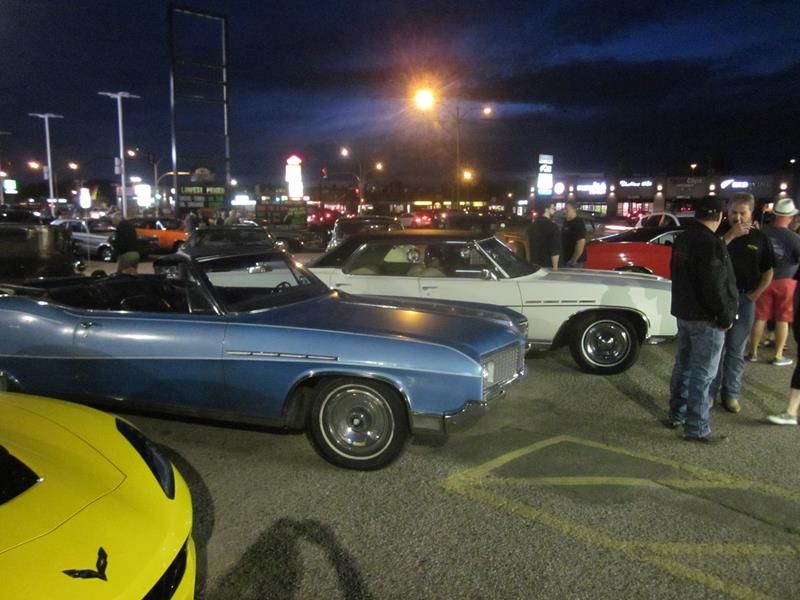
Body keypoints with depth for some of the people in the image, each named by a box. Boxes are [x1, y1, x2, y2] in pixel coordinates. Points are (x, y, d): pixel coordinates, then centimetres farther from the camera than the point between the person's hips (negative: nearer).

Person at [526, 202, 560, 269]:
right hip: (547, 265, -8)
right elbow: (555, 249, -18)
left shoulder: (532, 225, 8)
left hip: (534, 264, 8)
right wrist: (555, 267, -13)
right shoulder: (552, 226, -16)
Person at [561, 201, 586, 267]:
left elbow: (581, 242, -24)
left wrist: (573, 261, -23)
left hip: (576, 261, -9)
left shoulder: (578, 223, -16)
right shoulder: (566, 222, 11)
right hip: (565, 259, 9)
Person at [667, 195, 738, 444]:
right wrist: (725, 317, -13)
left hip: (683, 312, 9)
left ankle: (676, 415, 28)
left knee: (683, 365, 18)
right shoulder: (711, 243, -21)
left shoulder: (682, 239, 8)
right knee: (702, 373, -2)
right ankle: (696, 429, 4)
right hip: (706, 317, -9)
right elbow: (716, 286, -22)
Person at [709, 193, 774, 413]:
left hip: (744, 300, 2)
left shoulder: (759, 237, 3)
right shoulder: (720, 231, -3)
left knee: (736, 351, 9)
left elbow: (768, 272, 10)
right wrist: (730, 236, -25)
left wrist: (754, 295, 0)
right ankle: (710, 391, 12)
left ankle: (731, 393, 18)